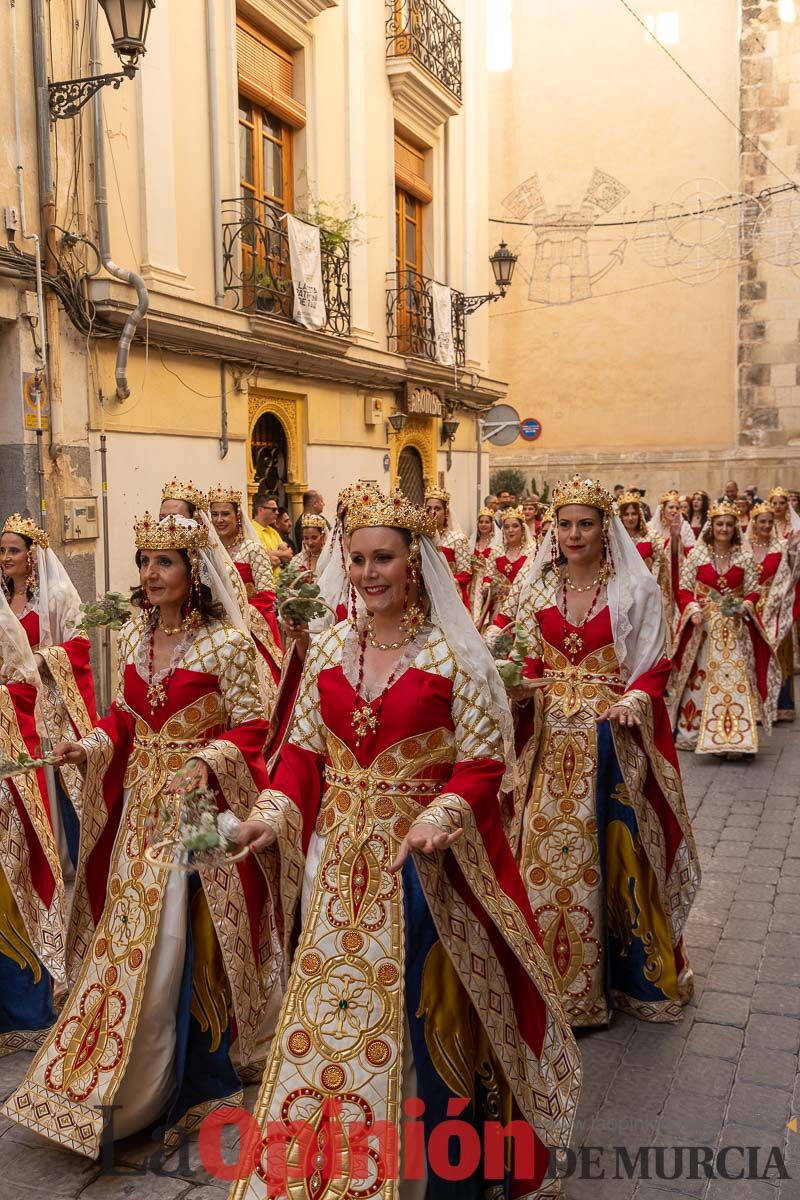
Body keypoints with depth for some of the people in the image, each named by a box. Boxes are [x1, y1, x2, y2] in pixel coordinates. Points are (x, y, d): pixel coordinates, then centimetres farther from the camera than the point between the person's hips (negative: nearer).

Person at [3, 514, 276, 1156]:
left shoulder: (228, 641, -13)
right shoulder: (134, 636, 6)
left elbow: (249, 727, -11)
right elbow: (125, 716, 14)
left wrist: (208, 761, -27)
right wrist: (91, 747, -4)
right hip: (141, 800, 6)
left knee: (181, 942, 0)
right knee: (131, 937, 15)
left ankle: (198, 1074, 20)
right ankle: (126, 1076, 35)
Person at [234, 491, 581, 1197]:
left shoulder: (453, 653, -9)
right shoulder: (331, 649, 5)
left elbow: (483, 760, -10)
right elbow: (304, 749, 8)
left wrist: (438, 819, -25)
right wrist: (274, 812, -7)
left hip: (423, 860, -4)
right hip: (342, 859, 4)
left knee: (424, 1008, 7)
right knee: (333, 1008, 13)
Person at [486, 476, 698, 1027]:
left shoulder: (636, 590, 0)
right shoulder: (534, 587, 8)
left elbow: (654, 666, 0)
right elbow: (527, 660, 11)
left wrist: (634, 700, -18)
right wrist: (522, 686, -9)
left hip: (612, 735, -2)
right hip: (550, 735, 3)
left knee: (611, 849, 2)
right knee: (548, 848, 3)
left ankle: (625, 967, 21)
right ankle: (557, 972, 18)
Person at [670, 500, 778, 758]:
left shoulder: (745, 557, 4)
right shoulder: (697, 554, 1)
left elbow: (753, 591, 7)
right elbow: (684, 589, 2)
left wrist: (744, 607, -12)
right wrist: (692, 608, -14)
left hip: (735, 627, 1)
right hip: (703, 625, 0)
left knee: (736, 676, -5)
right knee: (698, 676, 2)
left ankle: (734, 736, -2)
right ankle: (691, 733, 12)